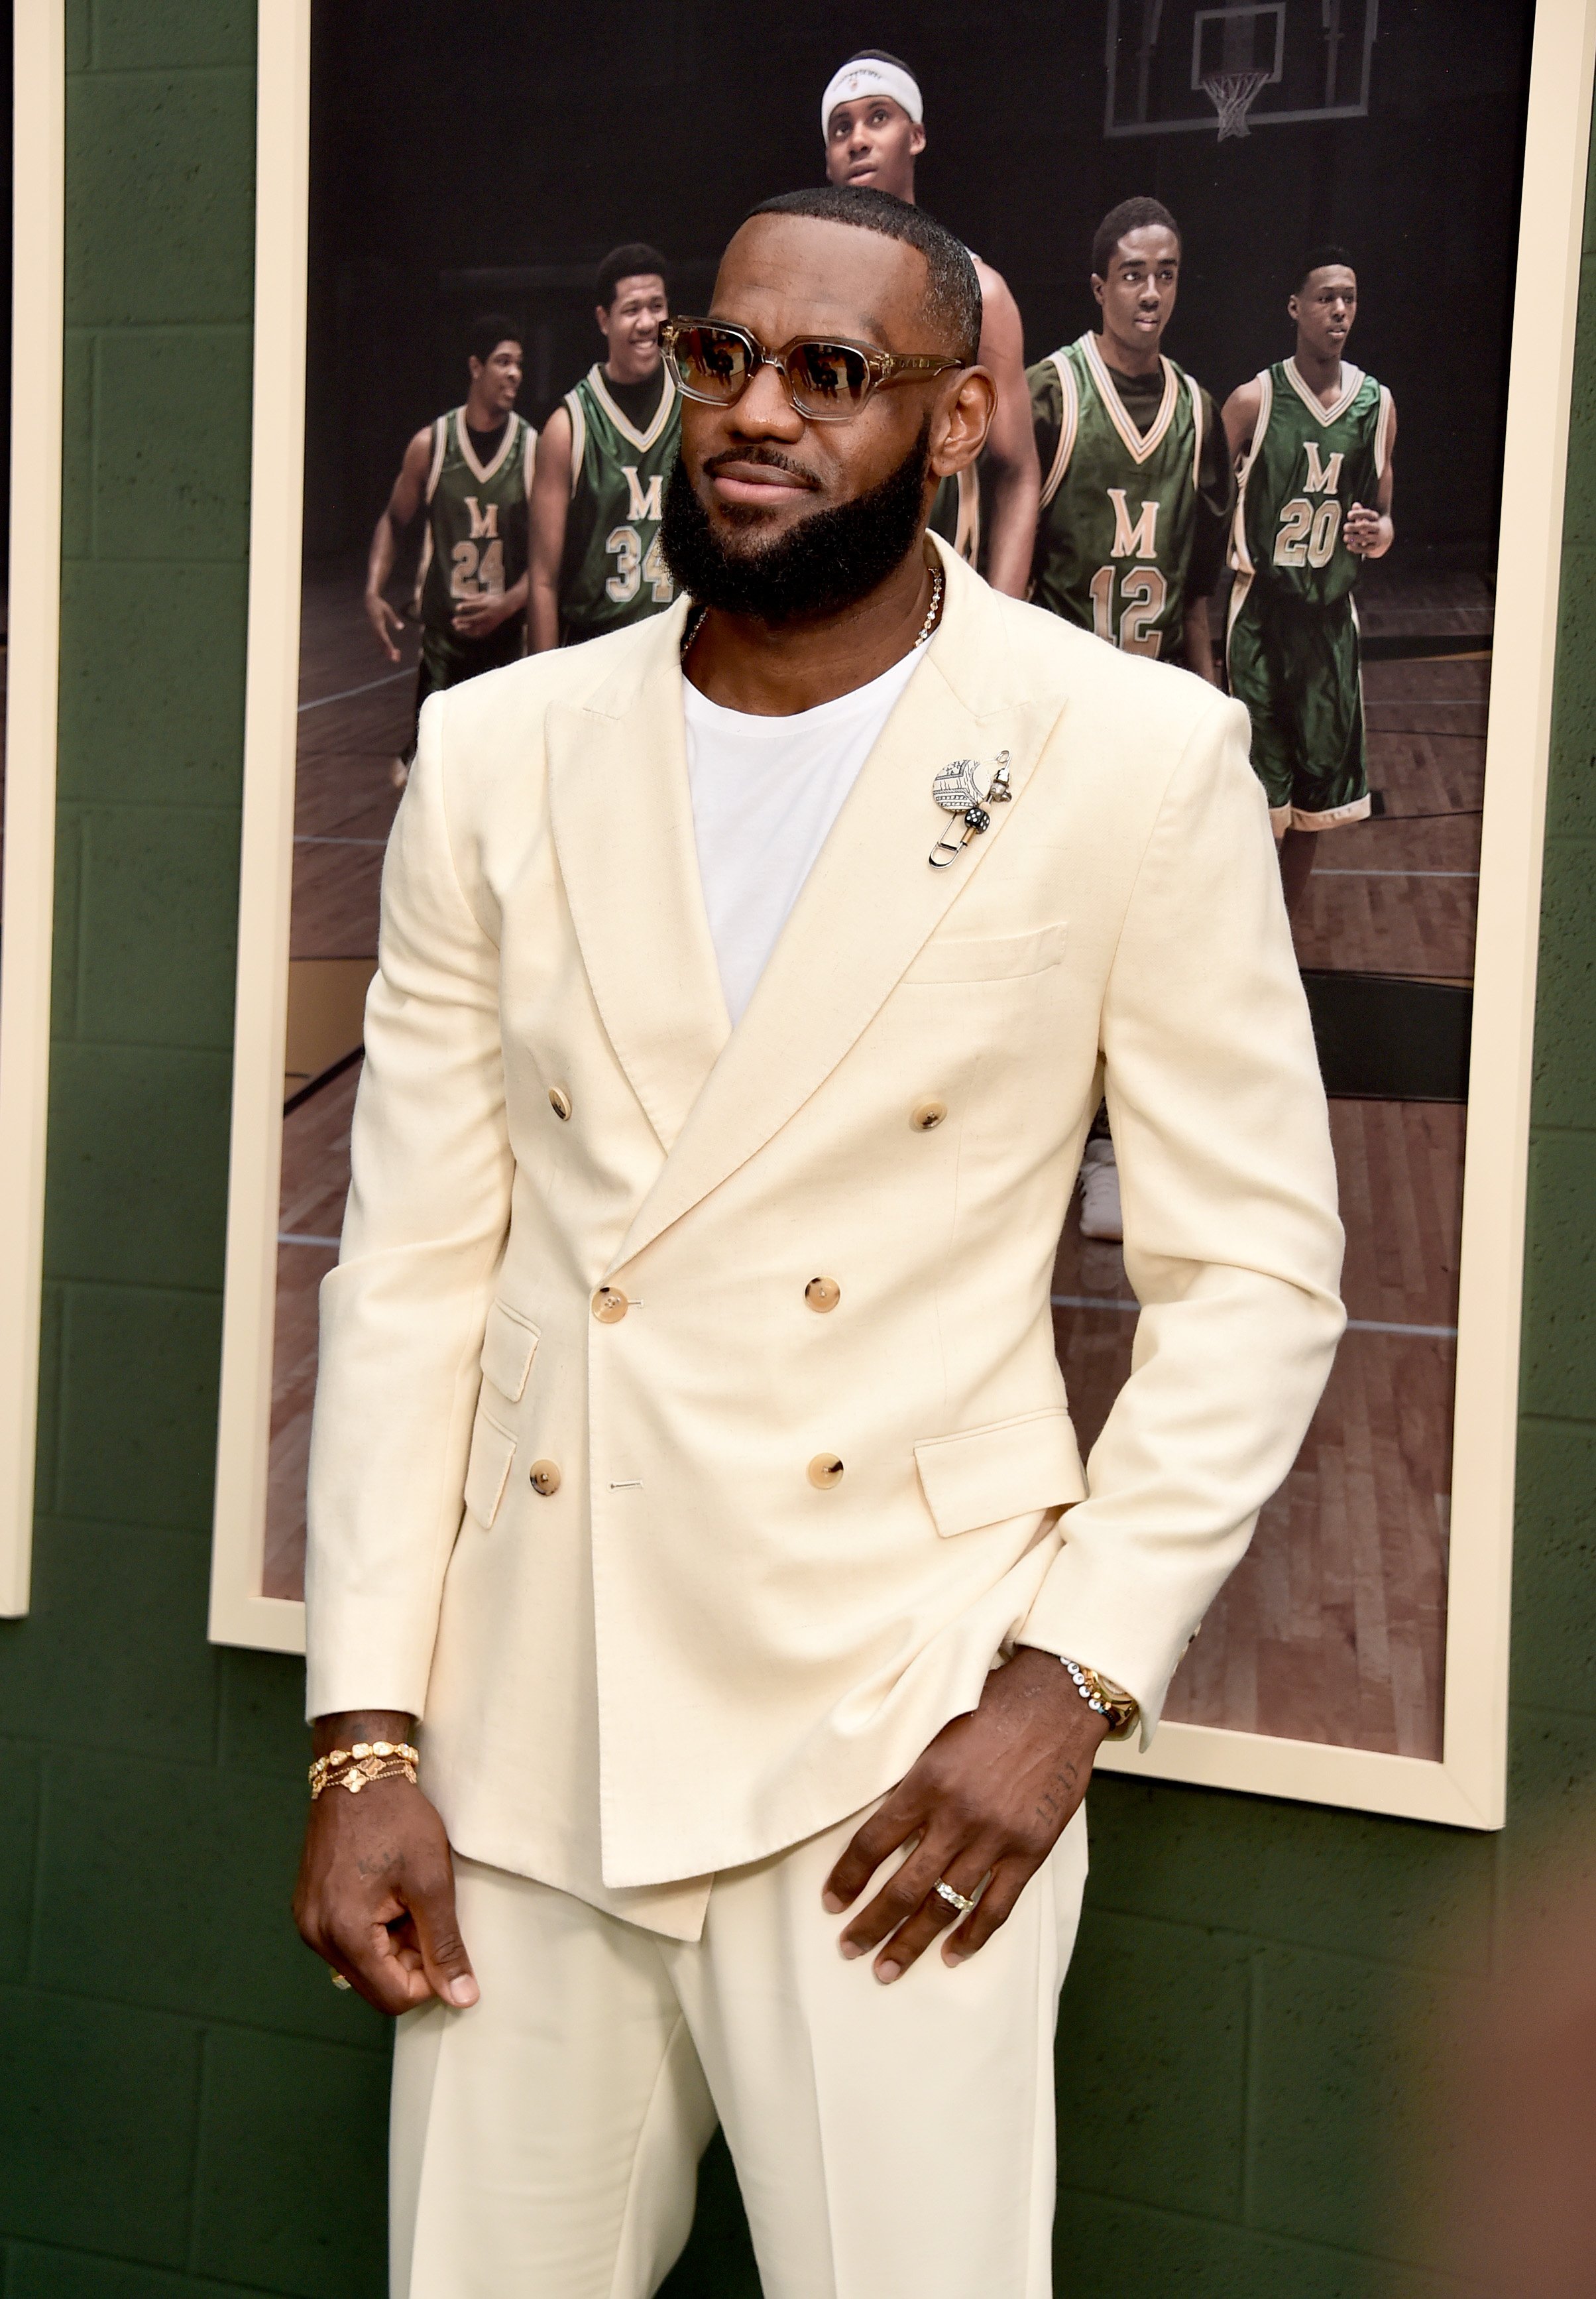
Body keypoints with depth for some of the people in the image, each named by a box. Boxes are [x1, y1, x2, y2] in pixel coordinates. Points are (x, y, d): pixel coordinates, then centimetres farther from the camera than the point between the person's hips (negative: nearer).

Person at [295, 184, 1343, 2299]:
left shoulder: (1137, 759, -5)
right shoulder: (500, 752, 3)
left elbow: (1254, 1269, -2)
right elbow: (414, 1260, 3)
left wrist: (1069, 1682, -11)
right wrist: (363, 1735, -1)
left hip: (904, 1731, -2)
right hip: (525, 1729, 3)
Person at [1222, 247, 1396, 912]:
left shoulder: (1378, 404, 5)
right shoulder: (1254, 401, -7)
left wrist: (1379, 533, -8)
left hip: (1332, 618, 4)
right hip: (1260, 614, -4)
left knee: (1316, 797, 10)